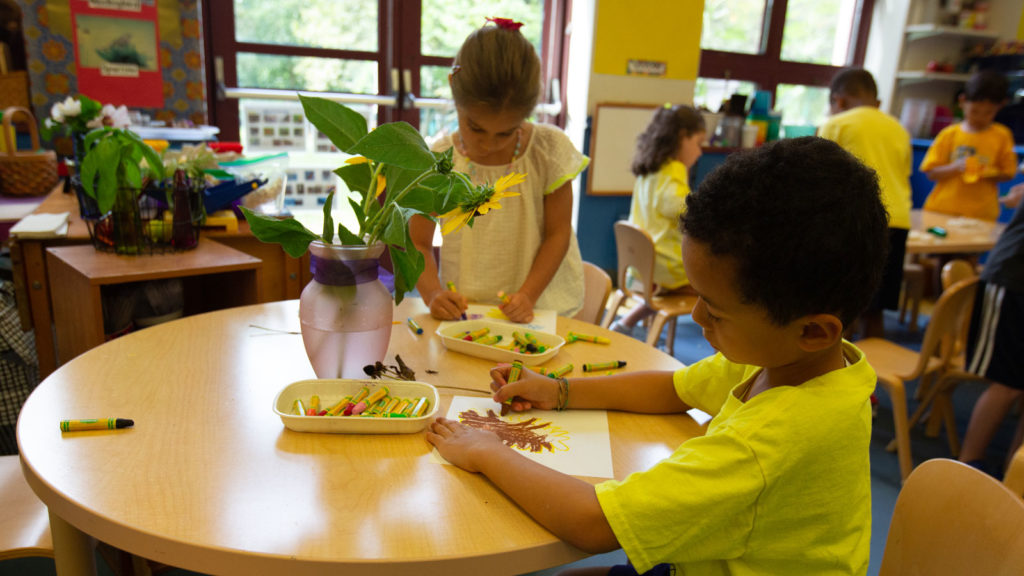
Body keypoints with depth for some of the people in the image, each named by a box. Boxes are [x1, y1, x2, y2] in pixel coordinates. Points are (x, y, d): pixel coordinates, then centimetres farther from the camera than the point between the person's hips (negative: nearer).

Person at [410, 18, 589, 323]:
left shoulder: (550, 151, -7)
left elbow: (557, 233, -2)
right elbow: (419, 244, 2)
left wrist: (528, 295, -13)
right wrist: (433, 294, -16)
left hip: (541, 306, 0)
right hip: (463, 308, 1)